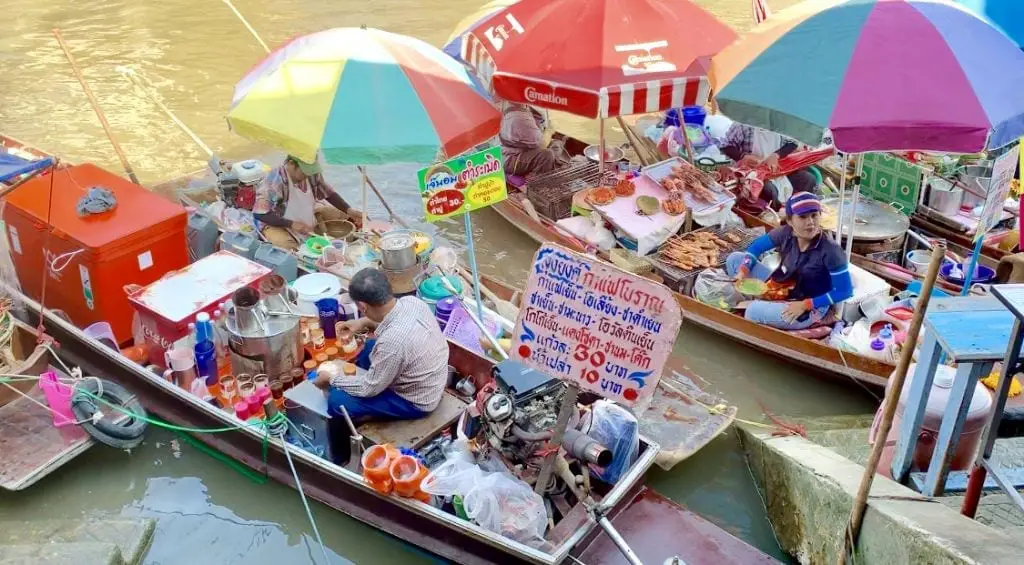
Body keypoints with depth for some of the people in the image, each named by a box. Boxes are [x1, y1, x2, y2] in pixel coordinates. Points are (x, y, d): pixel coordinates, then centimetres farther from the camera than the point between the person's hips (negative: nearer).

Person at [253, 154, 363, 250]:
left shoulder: (313, 175, -12)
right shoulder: (275, 180, -28)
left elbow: (329, 194, 5)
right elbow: (259, 214, -27)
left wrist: (349, 210, -10)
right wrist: (291, 224, -32)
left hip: (309, 219, 6)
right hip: (279, 225, -6)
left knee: (349, 219, 0)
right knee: (288, 248, -36)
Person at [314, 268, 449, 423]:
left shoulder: (393, 341, -38)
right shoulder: (412, 301, -15)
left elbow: (369, 388, -22)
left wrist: (331, 380, -8)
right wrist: (367, 322, 7)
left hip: (415, 401, -8)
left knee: (337, 400, -11)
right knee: (367, 348, 23)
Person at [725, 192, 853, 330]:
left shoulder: (830, 251, -26)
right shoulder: (786, 233, -12)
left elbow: (845, 291, -19)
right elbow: (756, 246, 6)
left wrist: (805, 305, -23)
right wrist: (744, 269, -13)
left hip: (810, 309, -7)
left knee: (755, 310, -29)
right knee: (735, 258, 3)